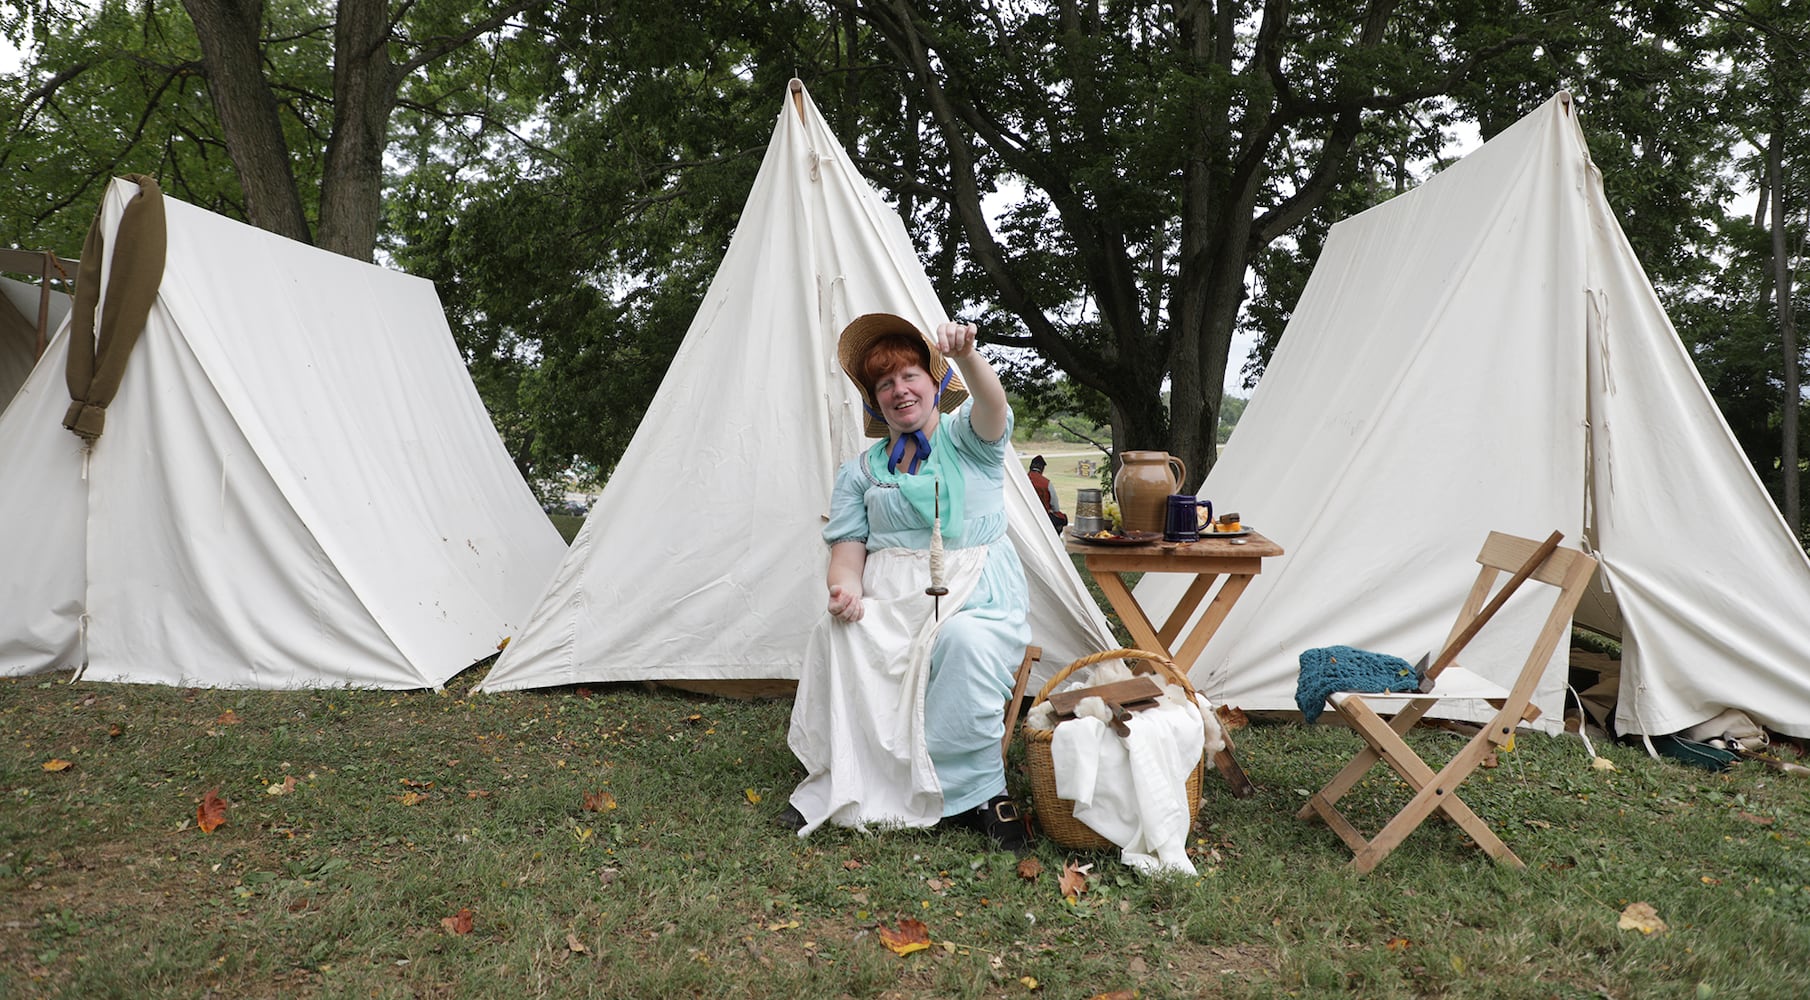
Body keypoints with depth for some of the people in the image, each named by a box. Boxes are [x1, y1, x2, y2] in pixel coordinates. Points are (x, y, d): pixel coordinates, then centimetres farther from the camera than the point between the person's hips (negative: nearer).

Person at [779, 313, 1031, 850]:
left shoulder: (965, 437, 9)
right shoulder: (860, 470, 17)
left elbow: (992, 408, -16)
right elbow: (848, 548, 8)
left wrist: (967, 355, -38)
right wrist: (845, 589, -17)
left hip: (975, 593, -2)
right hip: (890, 598, 2)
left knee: (965, 641, -36)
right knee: (837, 636, -30)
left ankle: (976, 792, -19)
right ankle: (842, 789, -18)